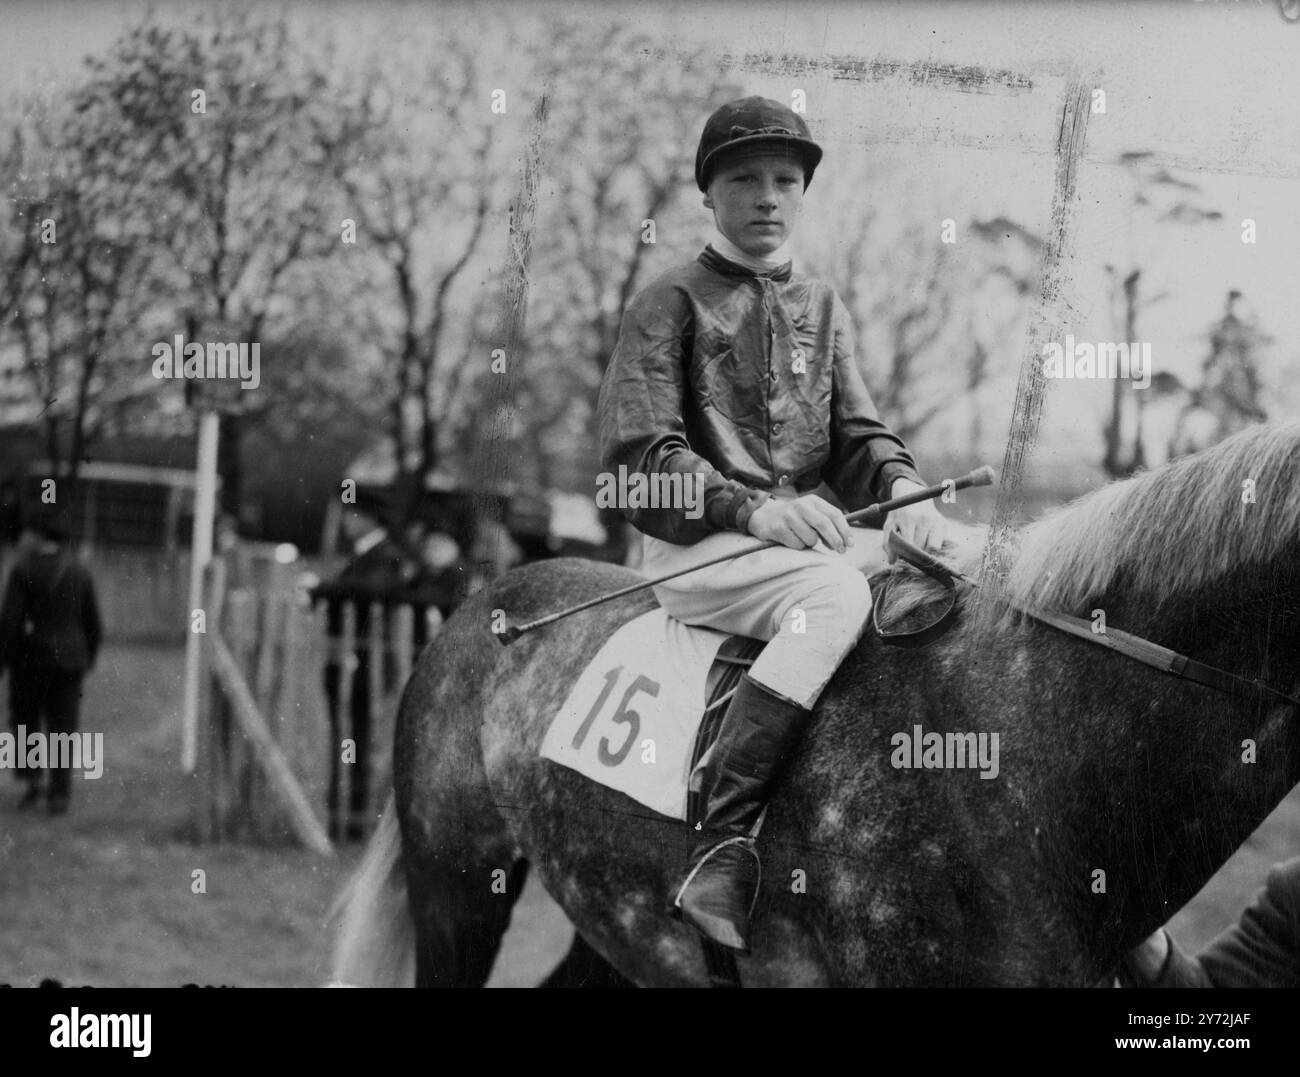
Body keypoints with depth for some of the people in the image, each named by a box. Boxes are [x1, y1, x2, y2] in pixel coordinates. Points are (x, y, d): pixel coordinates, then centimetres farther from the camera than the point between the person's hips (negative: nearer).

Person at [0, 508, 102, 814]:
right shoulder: (80, 572, 3)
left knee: (25, 720, 13)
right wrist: (88, 659, 18)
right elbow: (92, 621, 7)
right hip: (70, 659, 3)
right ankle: (60, 793, 6)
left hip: (31, 658, -3)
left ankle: (33, 779, -2)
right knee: (63, 725, 7)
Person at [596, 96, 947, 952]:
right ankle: (723, 851, -40)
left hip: (808, 532, 6)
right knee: (835, 592, -35)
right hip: (695, 547, -6)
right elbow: (638, 454, -7)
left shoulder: (822, 309, 20)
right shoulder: (672, 305, 2)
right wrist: (751, 507, -21)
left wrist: (903, 491, -7)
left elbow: (859, 433, 17)